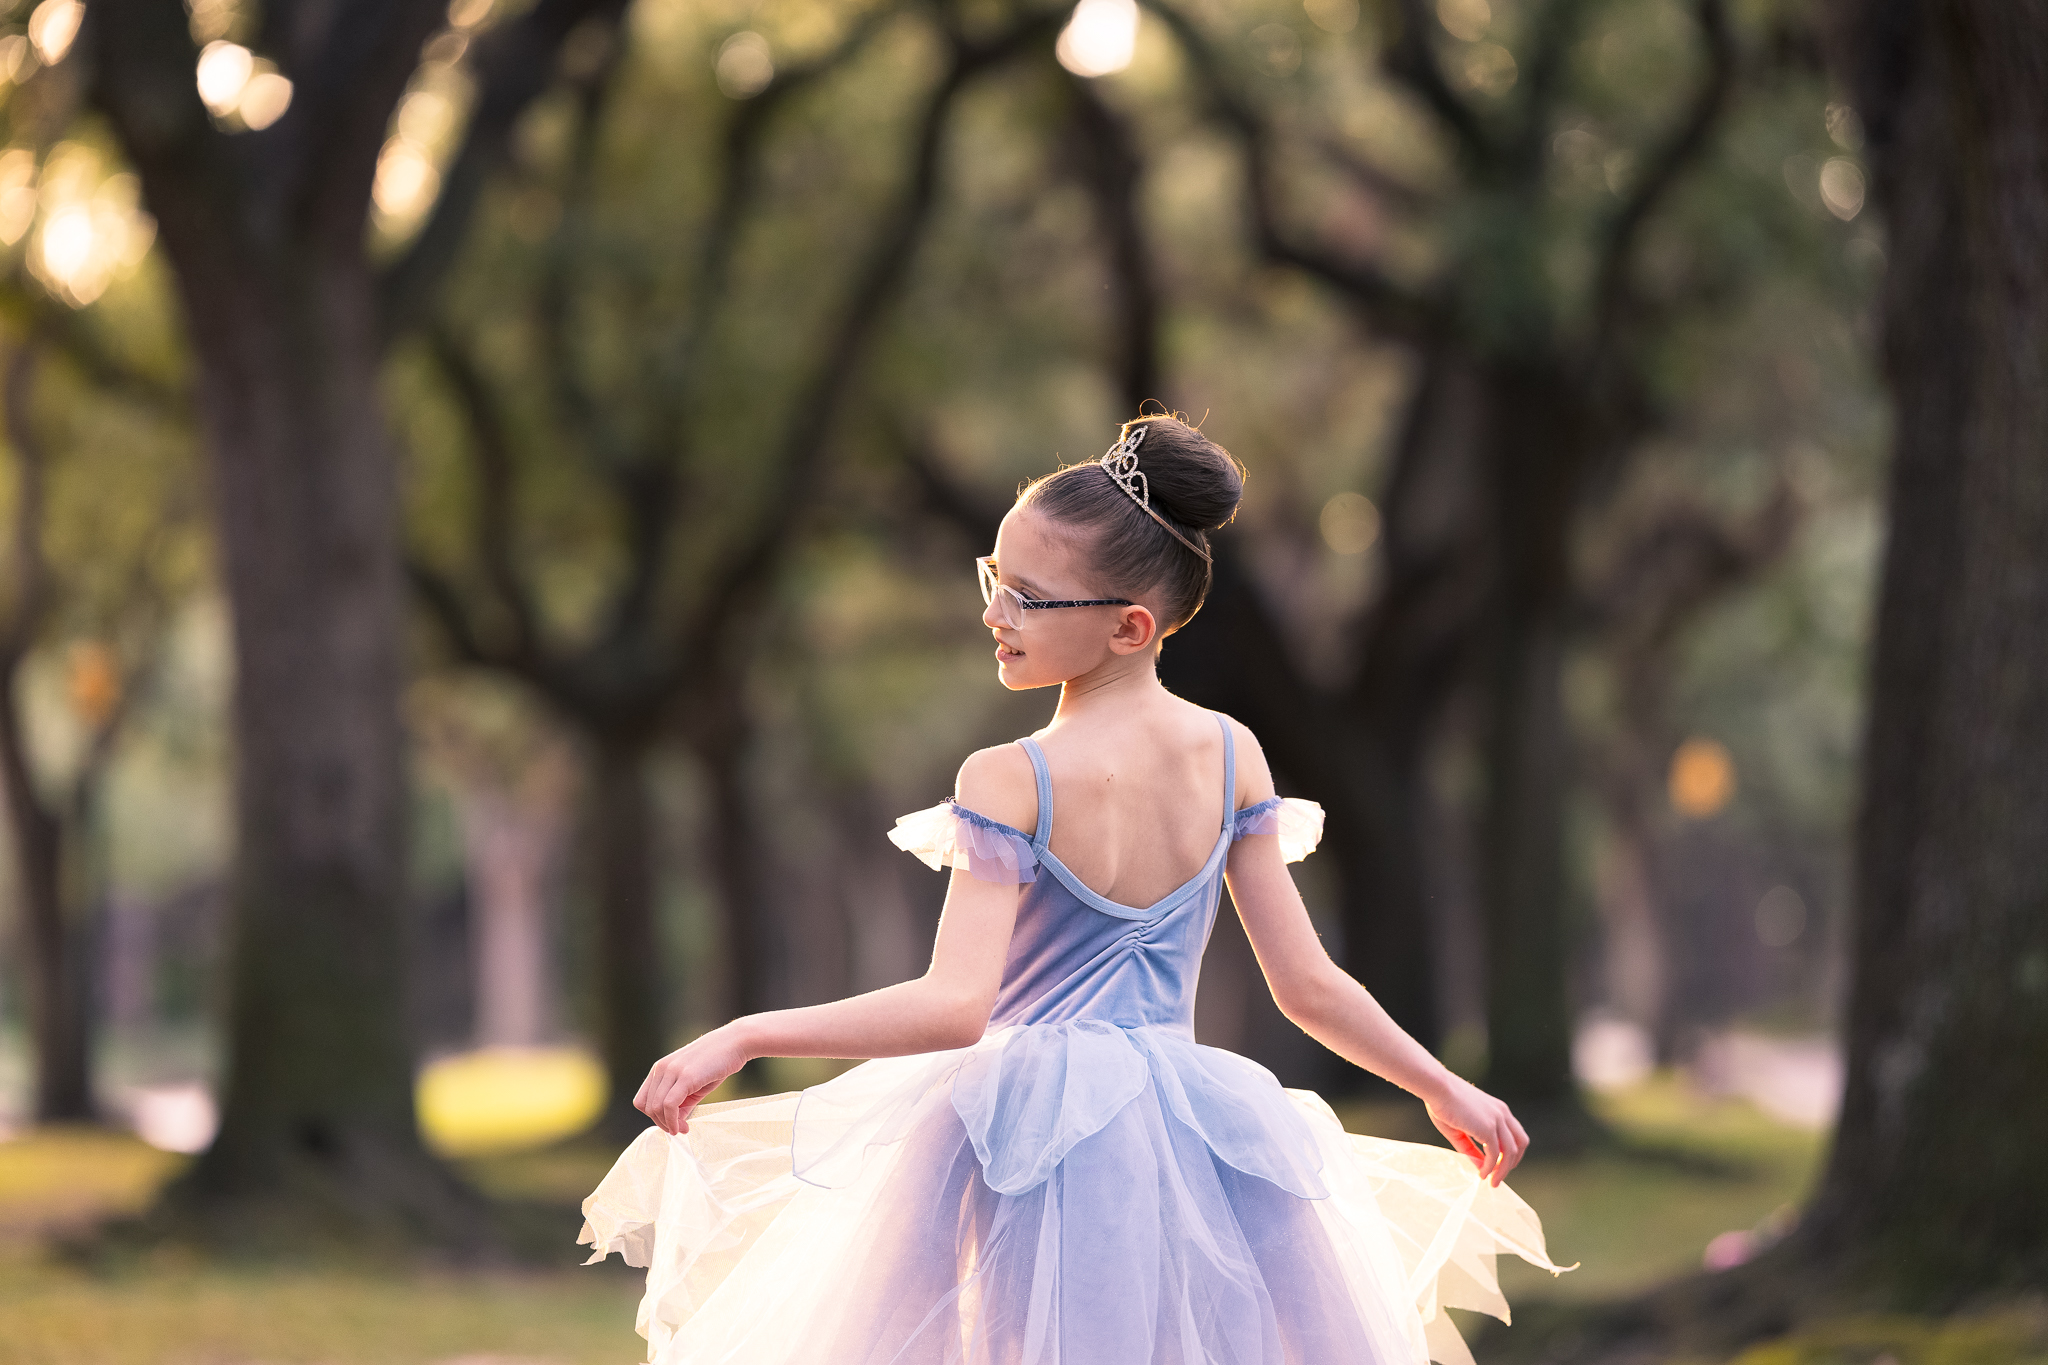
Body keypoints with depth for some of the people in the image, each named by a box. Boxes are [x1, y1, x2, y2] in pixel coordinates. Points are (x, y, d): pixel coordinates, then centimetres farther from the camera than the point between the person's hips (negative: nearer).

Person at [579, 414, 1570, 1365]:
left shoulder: (1006, 783, -15)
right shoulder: (1229, 756, 0)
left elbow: (954, 1007, -22)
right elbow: (1308, 987, 2)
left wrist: (740, 1039, -20)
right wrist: (1446, 1089, 16)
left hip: (1032, 1135, -4)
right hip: (1187, 1138, 5)